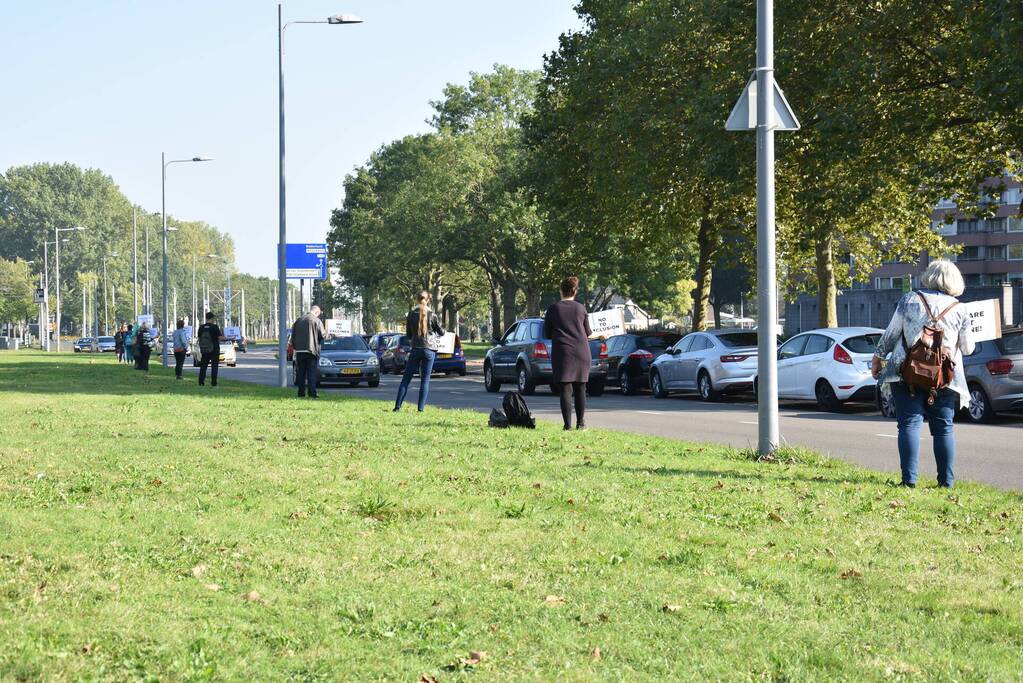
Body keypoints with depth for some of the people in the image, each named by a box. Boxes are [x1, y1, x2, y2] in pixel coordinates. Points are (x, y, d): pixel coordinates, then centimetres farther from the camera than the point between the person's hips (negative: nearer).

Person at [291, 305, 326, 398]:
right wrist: (326, 332, 14)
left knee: (301, 373, 10)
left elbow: (293, 335, 10)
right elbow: (322, 334, -9)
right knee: (312, 373, -2)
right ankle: (312, 393, -9)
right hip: (311, 350, -4)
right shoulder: (316, 321, -7)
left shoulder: (299, 320, 8)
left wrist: (294, 346, 18)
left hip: (299, 351, 4)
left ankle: (301, 393, 9)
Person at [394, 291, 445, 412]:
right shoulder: (432, 315, -6)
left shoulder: (411, 315, -1)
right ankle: (421, 408, -2)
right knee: (425, 380, 3)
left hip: (415, 349, 1)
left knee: (406, 379, 7)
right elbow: (441, 332, 3)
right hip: (429, 349, -1)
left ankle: (397, 406, 1)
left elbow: (408, 335, 6)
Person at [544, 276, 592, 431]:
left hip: (562, 353, -2)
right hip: (581, 351, 2)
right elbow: (588, 333, 12)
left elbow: (547, 335, 6)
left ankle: (568, 424, -9)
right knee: (580, 388, 10)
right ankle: (580, 422, 12)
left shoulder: (553, 309, 1)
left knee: (565, 389, -2)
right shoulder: (580, 308, 4)